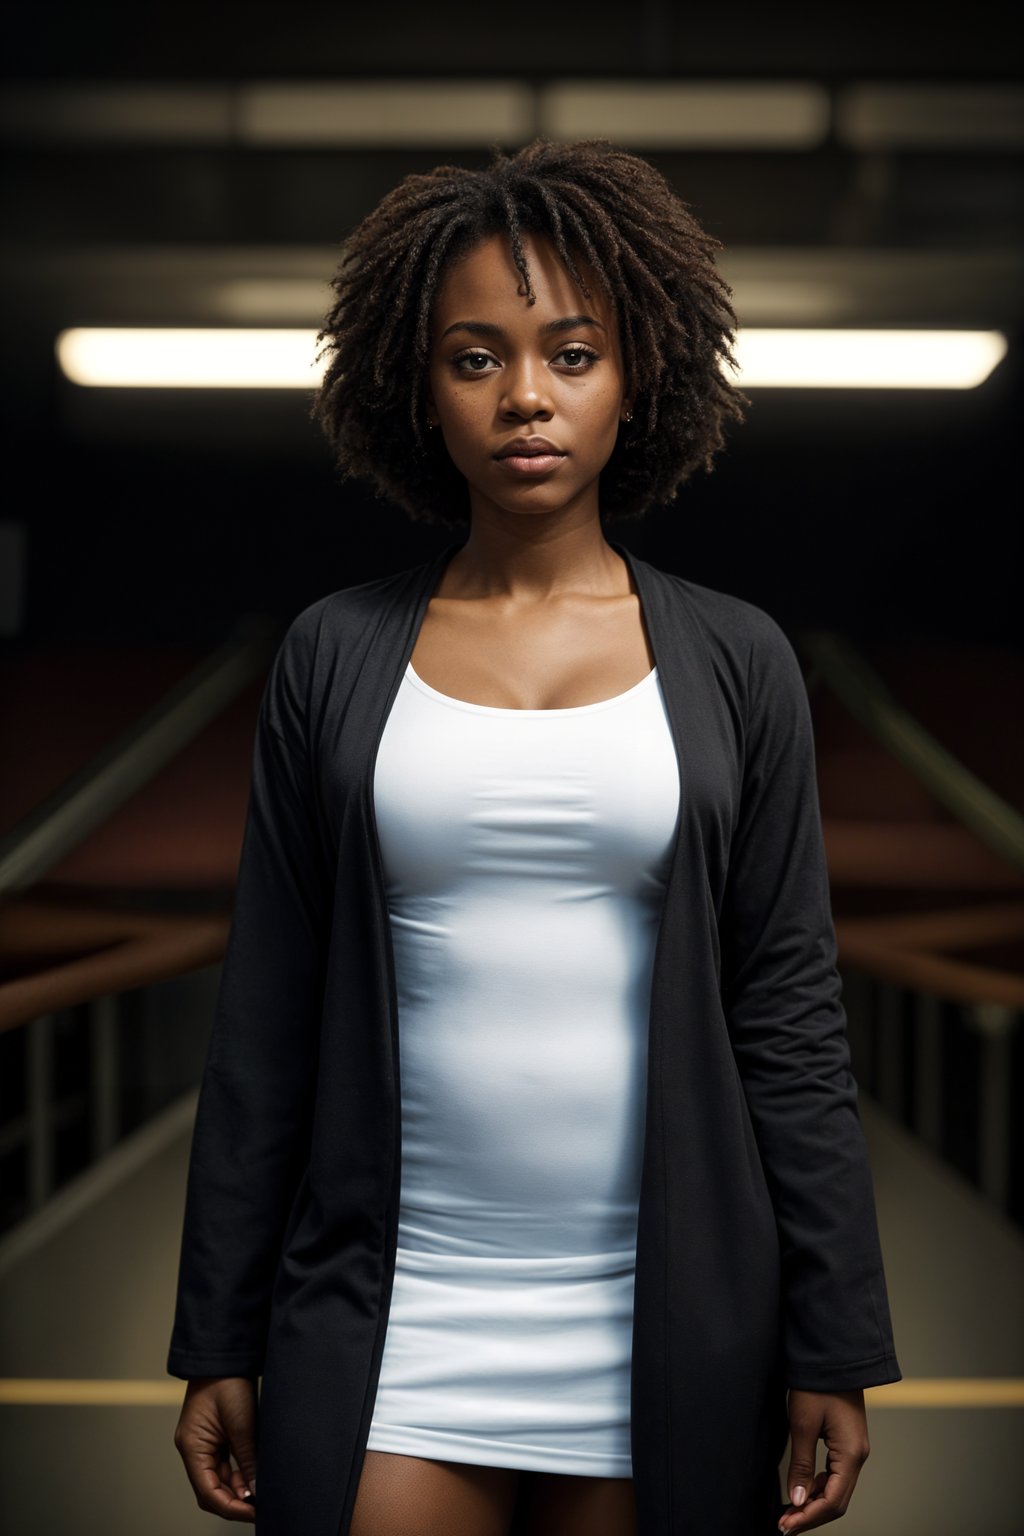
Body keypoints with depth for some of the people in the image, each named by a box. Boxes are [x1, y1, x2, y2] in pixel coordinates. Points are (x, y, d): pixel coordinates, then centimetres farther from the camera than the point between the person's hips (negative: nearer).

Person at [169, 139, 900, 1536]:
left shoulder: (734, 662, 2)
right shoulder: (335, 658, 3)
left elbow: (790, 1014, 2)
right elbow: (266, 1019, 4)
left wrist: (833, 1346, -1)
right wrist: (218, 1342, 4)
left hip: (666, 1324, 0)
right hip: (394, 1317, 0)